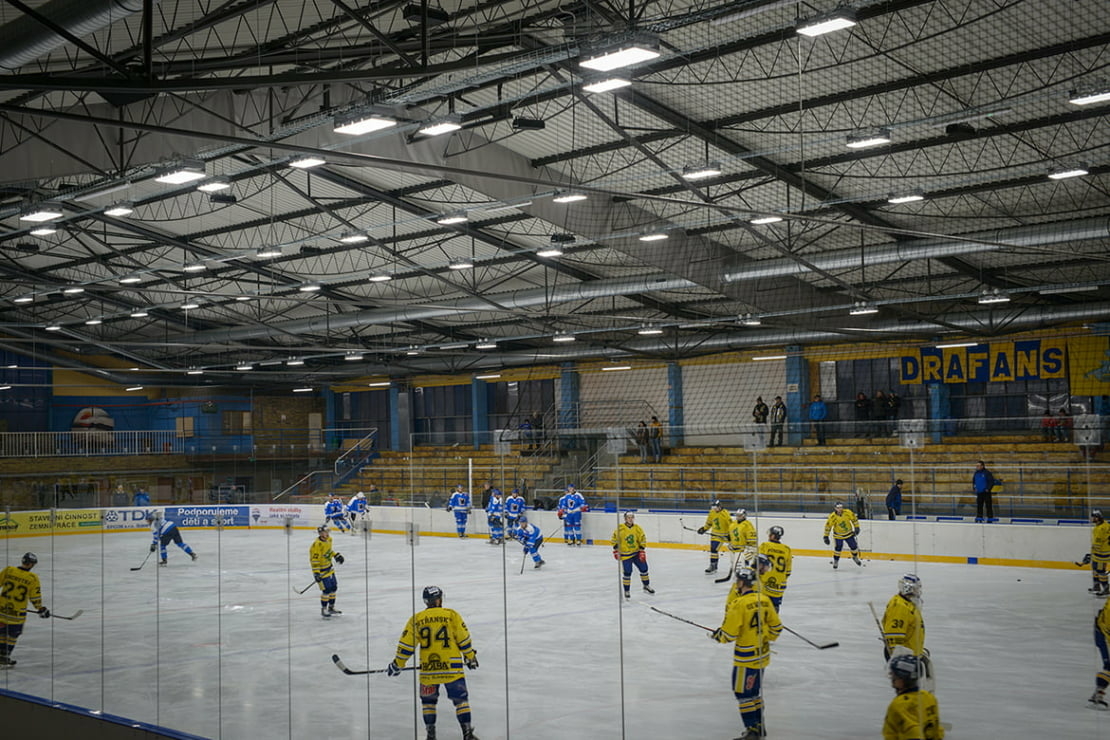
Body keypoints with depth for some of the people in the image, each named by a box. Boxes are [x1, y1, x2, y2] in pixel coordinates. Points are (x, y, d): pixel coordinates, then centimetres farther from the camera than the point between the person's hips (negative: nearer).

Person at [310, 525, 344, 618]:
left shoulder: (329, 539, 1)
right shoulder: (317, 545, -27)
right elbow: (314, 560, -26)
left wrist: (336, 555, 13)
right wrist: (316, 573, -27)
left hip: (329, 568, 9)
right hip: (321, 570, -9)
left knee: (334, 587, 14)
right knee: (327, 589, -8)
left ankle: (331, 607, 30)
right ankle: (323, 610, 7)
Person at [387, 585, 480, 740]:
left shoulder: (416, 619, 4)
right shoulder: (451, 615, 1)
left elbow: (406, 645, 4)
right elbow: (463, 639, 2)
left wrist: (397, 664, 15)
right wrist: (470, 657, 14)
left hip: (427, 668, 1)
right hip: (452, 667, -1)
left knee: (428, 700, 19)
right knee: (460, 698, 7)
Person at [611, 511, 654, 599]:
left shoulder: (638, 528, -3)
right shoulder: (620, 528, -12)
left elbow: (642, 539, 2)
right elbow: (614, 539, -4)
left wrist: (642, 551, -4)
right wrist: (616, 550, -6)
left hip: (636, 553, 4)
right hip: (625, 555, -4)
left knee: (644, 568, 8)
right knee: (627, 572, -6)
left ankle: (646, 586, 30)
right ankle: (627, 591, 10)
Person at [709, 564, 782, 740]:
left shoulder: (739, 604, -21)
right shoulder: (764, 600, 1)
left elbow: (728, 634, -18)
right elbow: (776, 627, 9)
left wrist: (716, 635, 2)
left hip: (746, 658, -8)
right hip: (762, 654, 8)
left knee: (743, 693, 4)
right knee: (755, 691, 20)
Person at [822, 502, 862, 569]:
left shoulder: (848, 512, -19)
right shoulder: (832, 516, -24)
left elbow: (854, 519, -3)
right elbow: (828, 526, -15)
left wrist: (857, 527, -3)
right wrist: (826, 537, -13)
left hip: (849, 533, 2)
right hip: (838, 535, -2)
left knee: (854, 546, 8)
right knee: (838, 548, -7)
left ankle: (855, 557, 38)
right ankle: (835, 561, 15)